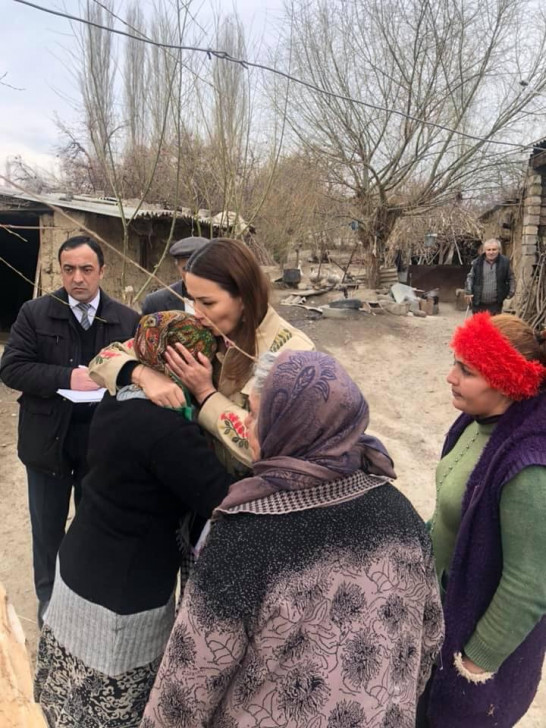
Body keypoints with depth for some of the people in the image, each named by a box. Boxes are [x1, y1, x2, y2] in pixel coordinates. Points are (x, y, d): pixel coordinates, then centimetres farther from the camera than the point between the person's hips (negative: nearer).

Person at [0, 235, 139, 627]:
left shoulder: (128, 320, -5)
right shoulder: (35, 313, -6)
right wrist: (68, 377, -24)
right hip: (49, 438, 0)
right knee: (48, 526, 17)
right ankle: (49, 598, 40)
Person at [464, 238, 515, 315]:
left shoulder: (504, 262, -1)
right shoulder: (477, 262, -3)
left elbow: (511, 278, 10)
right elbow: (470, 278, 4)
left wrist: (511, 292, 1)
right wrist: (468, 292, -7)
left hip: (495, 304, 0)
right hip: (478, 303, 0)